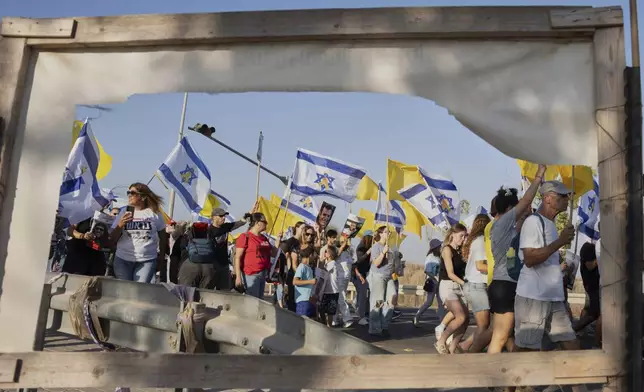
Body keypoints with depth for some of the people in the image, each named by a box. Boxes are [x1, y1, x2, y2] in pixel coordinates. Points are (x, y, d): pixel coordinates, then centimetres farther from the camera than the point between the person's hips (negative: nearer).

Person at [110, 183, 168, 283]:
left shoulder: (154, 213, 1)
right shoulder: (124, 212, 4)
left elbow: (163, 236, 13)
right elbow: (112, 240, 4)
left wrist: (162, 256, 14)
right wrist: (120, 225, -12)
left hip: (147, 260, -1)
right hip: (123, 260, 2)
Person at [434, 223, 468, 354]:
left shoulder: (459, 251, 16)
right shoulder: (447, 249, -6)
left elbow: (462, 270, 7)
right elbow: (450, 274, -13)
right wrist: (465, 284, -14)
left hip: (459, 287, 7)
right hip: (448, 286, -7)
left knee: (466, 318, -2)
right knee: (461, 317, -19)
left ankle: (453, 346, 9)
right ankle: (441, 342, -4)